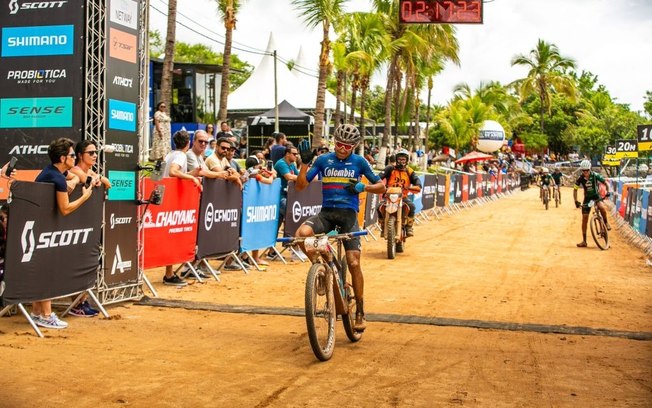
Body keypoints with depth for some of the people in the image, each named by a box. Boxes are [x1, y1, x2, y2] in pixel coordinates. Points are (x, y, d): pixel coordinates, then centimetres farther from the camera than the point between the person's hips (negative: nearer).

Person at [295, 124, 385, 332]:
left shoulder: (359, 162, 4)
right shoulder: (323, 160, 6)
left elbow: (381, 186, 8)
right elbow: (300, 185, 3)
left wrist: (362, 187, -9)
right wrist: (304, 163, -10)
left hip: (348, 214, -1)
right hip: (326, 212, 1)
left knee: (353, 263, -9)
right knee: (302, 233, -31)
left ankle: (360, 313, 6)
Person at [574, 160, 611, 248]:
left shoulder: (595, 175, -18)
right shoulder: (580, 178, -14)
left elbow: (606, 183, -10)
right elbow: (575, 190, -7)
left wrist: (608, 192, -27)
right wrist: (576, 201, -18)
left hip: (596, 196, -2)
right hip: (587, 198, 2)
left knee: (602, 207, -36)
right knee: (584, 219, -3)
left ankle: (606, 222, -6)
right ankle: (584, 241, 4)